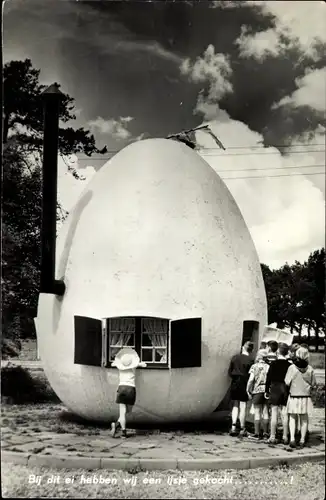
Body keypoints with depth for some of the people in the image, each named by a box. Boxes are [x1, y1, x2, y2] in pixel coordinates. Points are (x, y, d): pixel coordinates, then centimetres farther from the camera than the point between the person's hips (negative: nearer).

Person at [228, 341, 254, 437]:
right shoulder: (250, 360, -11)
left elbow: (230, 371, 4)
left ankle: (233, 427, 4)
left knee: (235, 406, 15)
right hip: (244, 384, -4)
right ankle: (242, 430, 8)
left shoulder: (235, 357, 1)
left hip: (234, 383, 4)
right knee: (243, 407, 3)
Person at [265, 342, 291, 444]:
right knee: (285, 414, 8)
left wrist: (266, 391, 1)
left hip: (275, 389, -3)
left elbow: (269, 378, -7)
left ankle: (272, 437, 2)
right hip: (285, 390, 3)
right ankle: (285, 437, 12)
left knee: (274, 414, 1)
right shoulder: (289, 365, -1)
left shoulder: (274, 363, -8)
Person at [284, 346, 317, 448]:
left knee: (292, 418, 10)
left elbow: (287, 382, -9)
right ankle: (302, 440, 16)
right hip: (306, 397, 1)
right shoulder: (310, 369, -6)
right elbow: (314, 384, 1)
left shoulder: (292, 367, -12)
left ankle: (292, 438, -3)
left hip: (294, 397, -1)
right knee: (304, 419, 13)